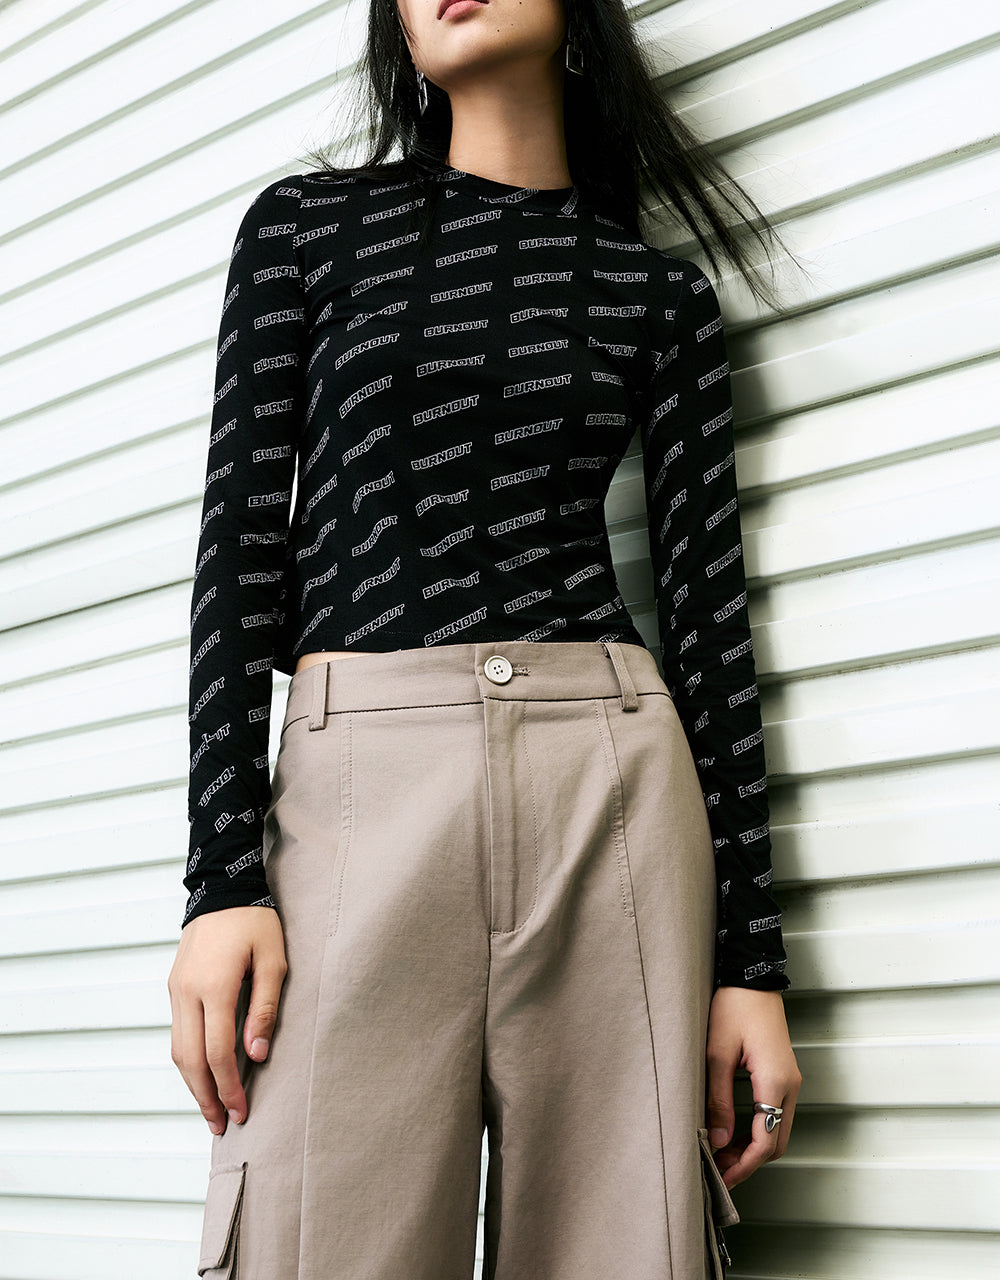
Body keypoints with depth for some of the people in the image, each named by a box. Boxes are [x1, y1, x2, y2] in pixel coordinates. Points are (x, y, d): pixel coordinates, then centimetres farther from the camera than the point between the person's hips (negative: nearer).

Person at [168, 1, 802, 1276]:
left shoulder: (659, 291, 14)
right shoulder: (305, 223, 13)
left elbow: (707, 603, 9)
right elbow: (242, 538, 5)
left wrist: (750, 955, 4)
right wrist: (223, 874, -6)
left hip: (614, 786, 1)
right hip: (359, 784, -1)